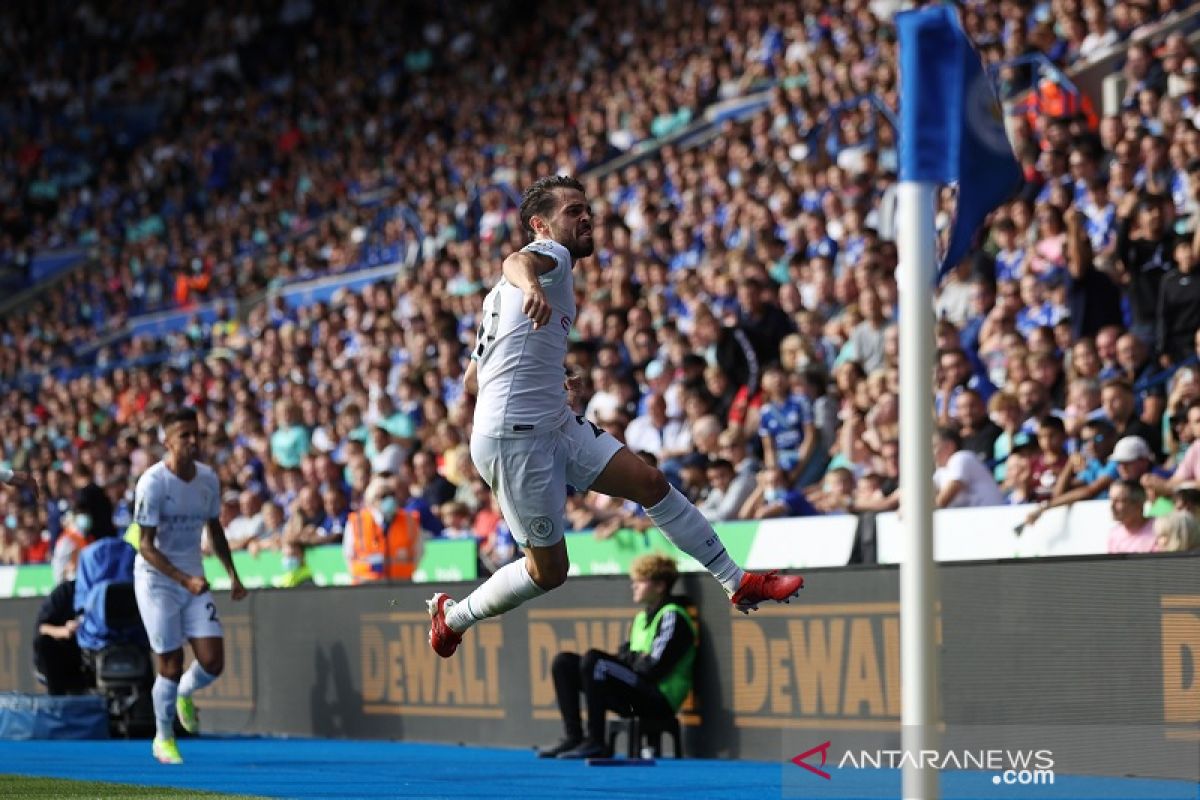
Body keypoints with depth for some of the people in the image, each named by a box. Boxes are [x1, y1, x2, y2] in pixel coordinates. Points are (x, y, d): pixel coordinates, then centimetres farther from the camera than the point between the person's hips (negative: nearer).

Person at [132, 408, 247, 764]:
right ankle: (164, 738, 18)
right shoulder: (153, 483, -17)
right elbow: (146, 546, -19)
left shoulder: (208, 478, 1)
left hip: (195, 581, 5)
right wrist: (185, 580, -28)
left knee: (213, 662, -6)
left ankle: (185, 693, 29)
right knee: (171, 665, -4)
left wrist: (232, 574, 13)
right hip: (157, 581, -5)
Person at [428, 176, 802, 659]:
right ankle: (453, 616, 20)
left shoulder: (506, 294, 21)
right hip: (513, 440, -10)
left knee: (651, 483, 3)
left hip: (557, 427, 10)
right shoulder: (551, 255, -8)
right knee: (548, 571, -1)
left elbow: (472, 376, 24)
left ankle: (738, 583, 10)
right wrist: (530, 285, -59)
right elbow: (518, 261, -36)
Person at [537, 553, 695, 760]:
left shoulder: (671, 617, -7)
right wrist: (625, 657, -2)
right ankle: (573, 737, -5)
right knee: (563, 663, 5)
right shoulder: (642, 617, 21)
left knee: (592, 659, -29)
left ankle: (595, 743, -26)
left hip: (659, 699, -9)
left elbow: (654, 668, -17)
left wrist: (626, 659, -4)